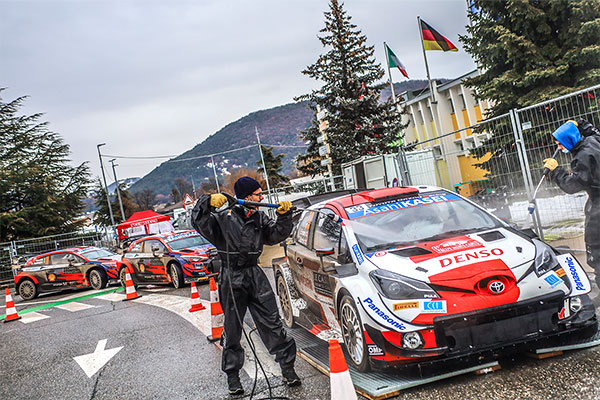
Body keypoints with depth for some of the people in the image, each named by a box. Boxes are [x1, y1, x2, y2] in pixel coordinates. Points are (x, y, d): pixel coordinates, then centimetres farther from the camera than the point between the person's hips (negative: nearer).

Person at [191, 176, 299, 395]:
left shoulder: (260, 218, 10)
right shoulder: (224, 218, -5)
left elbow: (276, 234, 4)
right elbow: (199, 222, -16)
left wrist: (284, 216, -11)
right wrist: (208, 203, -32)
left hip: (255, 274, 4)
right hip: (232, 279, -3)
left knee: (272, 323, 3)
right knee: (232, 329, 6)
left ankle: (287, 367, 13)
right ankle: (232, 376, 18)